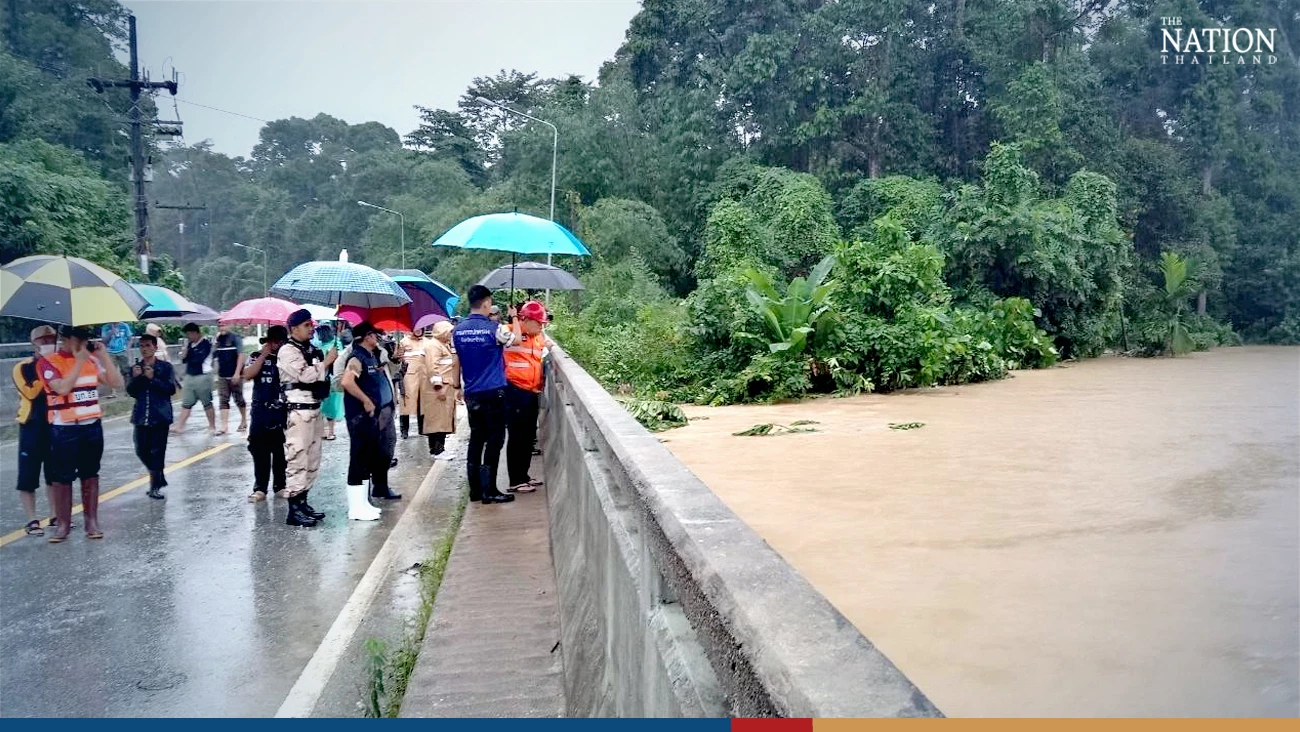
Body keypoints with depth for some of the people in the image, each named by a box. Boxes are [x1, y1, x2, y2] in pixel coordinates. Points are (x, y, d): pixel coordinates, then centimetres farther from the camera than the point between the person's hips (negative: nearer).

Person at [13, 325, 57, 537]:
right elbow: (31, 393, -21)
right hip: (32, 427, -4)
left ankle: (56, 516, 22)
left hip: (55, 426, 4)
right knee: (28, 476, -1)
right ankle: (32, 520, 5)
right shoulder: (22, 368, -5)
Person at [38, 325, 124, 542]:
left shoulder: (92, 360, 7)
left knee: (91, 474, 9)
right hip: (64, 429, -4)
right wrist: (79, 361, -19)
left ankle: (92, 521, 14)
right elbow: (63, 388, -22)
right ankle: (63, 523, 8)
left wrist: (104, 356, -6)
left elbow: (116, 383, 1)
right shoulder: (48, 362, -7)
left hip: (92, 426, 4)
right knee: (62, 477, 1)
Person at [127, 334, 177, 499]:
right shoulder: (135, 368, 9)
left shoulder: (165, 367, -2)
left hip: (160, 415, -4)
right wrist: (135, 377, -10)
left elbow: (171, 389, -9)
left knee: (157, 451, -3)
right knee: (141, 450, 7)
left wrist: (153, 378, -17)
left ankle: (155, 486, 5)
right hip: (141, 416, 4)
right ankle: (159, 478, 27)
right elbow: (131, 392, 6)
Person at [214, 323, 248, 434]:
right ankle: (224, 426, -5)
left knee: (238, 399, 7)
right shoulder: (218, 339, 9)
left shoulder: (235, 338, -7)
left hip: (235, 376, -5)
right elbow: (217, 357, 17)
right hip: (222, 377, 5)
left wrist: (237, 373, -18)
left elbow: (241, 355, -12)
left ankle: (244, 422, 23)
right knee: (223, 401, -2)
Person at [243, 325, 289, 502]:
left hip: (283, 412, 0)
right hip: (261, 411, 0)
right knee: (260, 450, 2)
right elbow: (247, 375, -12)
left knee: (282, 451, 6)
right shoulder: (258, 357, 5)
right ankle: (260, 488, 9)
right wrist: (264, 355, -11)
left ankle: (280, 486, 15)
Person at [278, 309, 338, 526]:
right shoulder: (288, 351, -9)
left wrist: (327, 363, 8)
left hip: (315, 409, 9)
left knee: (312, 460, 14)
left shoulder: (311, 349, 16)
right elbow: (306, 375, -21)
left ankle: (303, 502, 23)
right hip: (298, 411, -9)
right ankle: (294, 510, -5)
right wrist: (327, 361, -10)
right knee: (297, 460, -8)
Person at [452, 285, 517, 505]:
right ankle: (489, 491, 0)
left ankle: (475, 489, 15)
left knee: (476, 438, 12)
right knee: (494, 440, 0)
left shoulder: (458, 331, 4)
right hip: (493, 392, -5)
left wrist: (459, 387, 22)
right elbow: (515, 340, 5)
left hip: (471, 394, 6)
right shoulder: (494, 329, -12)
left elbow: (457, 362, 11)